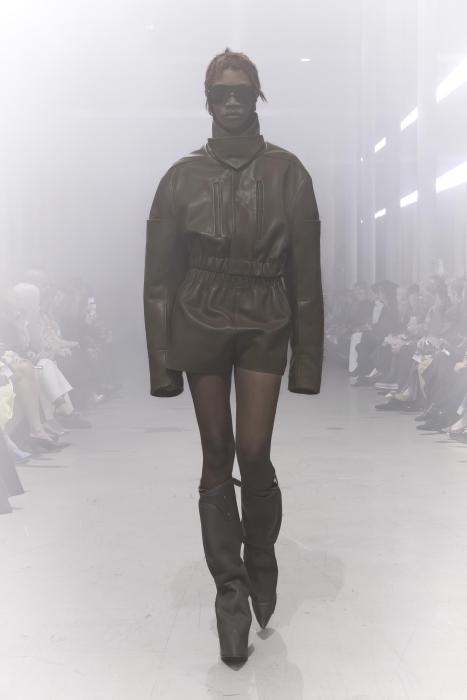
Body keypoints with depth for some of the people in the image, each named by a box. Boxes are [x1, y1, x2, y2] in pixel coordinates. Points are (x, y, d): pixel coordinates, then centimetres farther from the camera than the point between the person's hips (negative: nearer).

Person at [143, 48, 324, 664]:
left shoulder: (287, 172, -1)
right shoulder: (183, 176, 0)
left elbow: (306, 268, 0)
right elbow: (160, 273, 1)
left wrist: (308, 355, -1)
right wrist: (162, 358, -2)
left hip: (264, 324, -1)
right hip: (200, 324, 1)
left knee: (254, 454, -6)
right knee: (217, 458, 4)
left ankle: (261, 562, 24)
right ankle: (231, 590, 17)